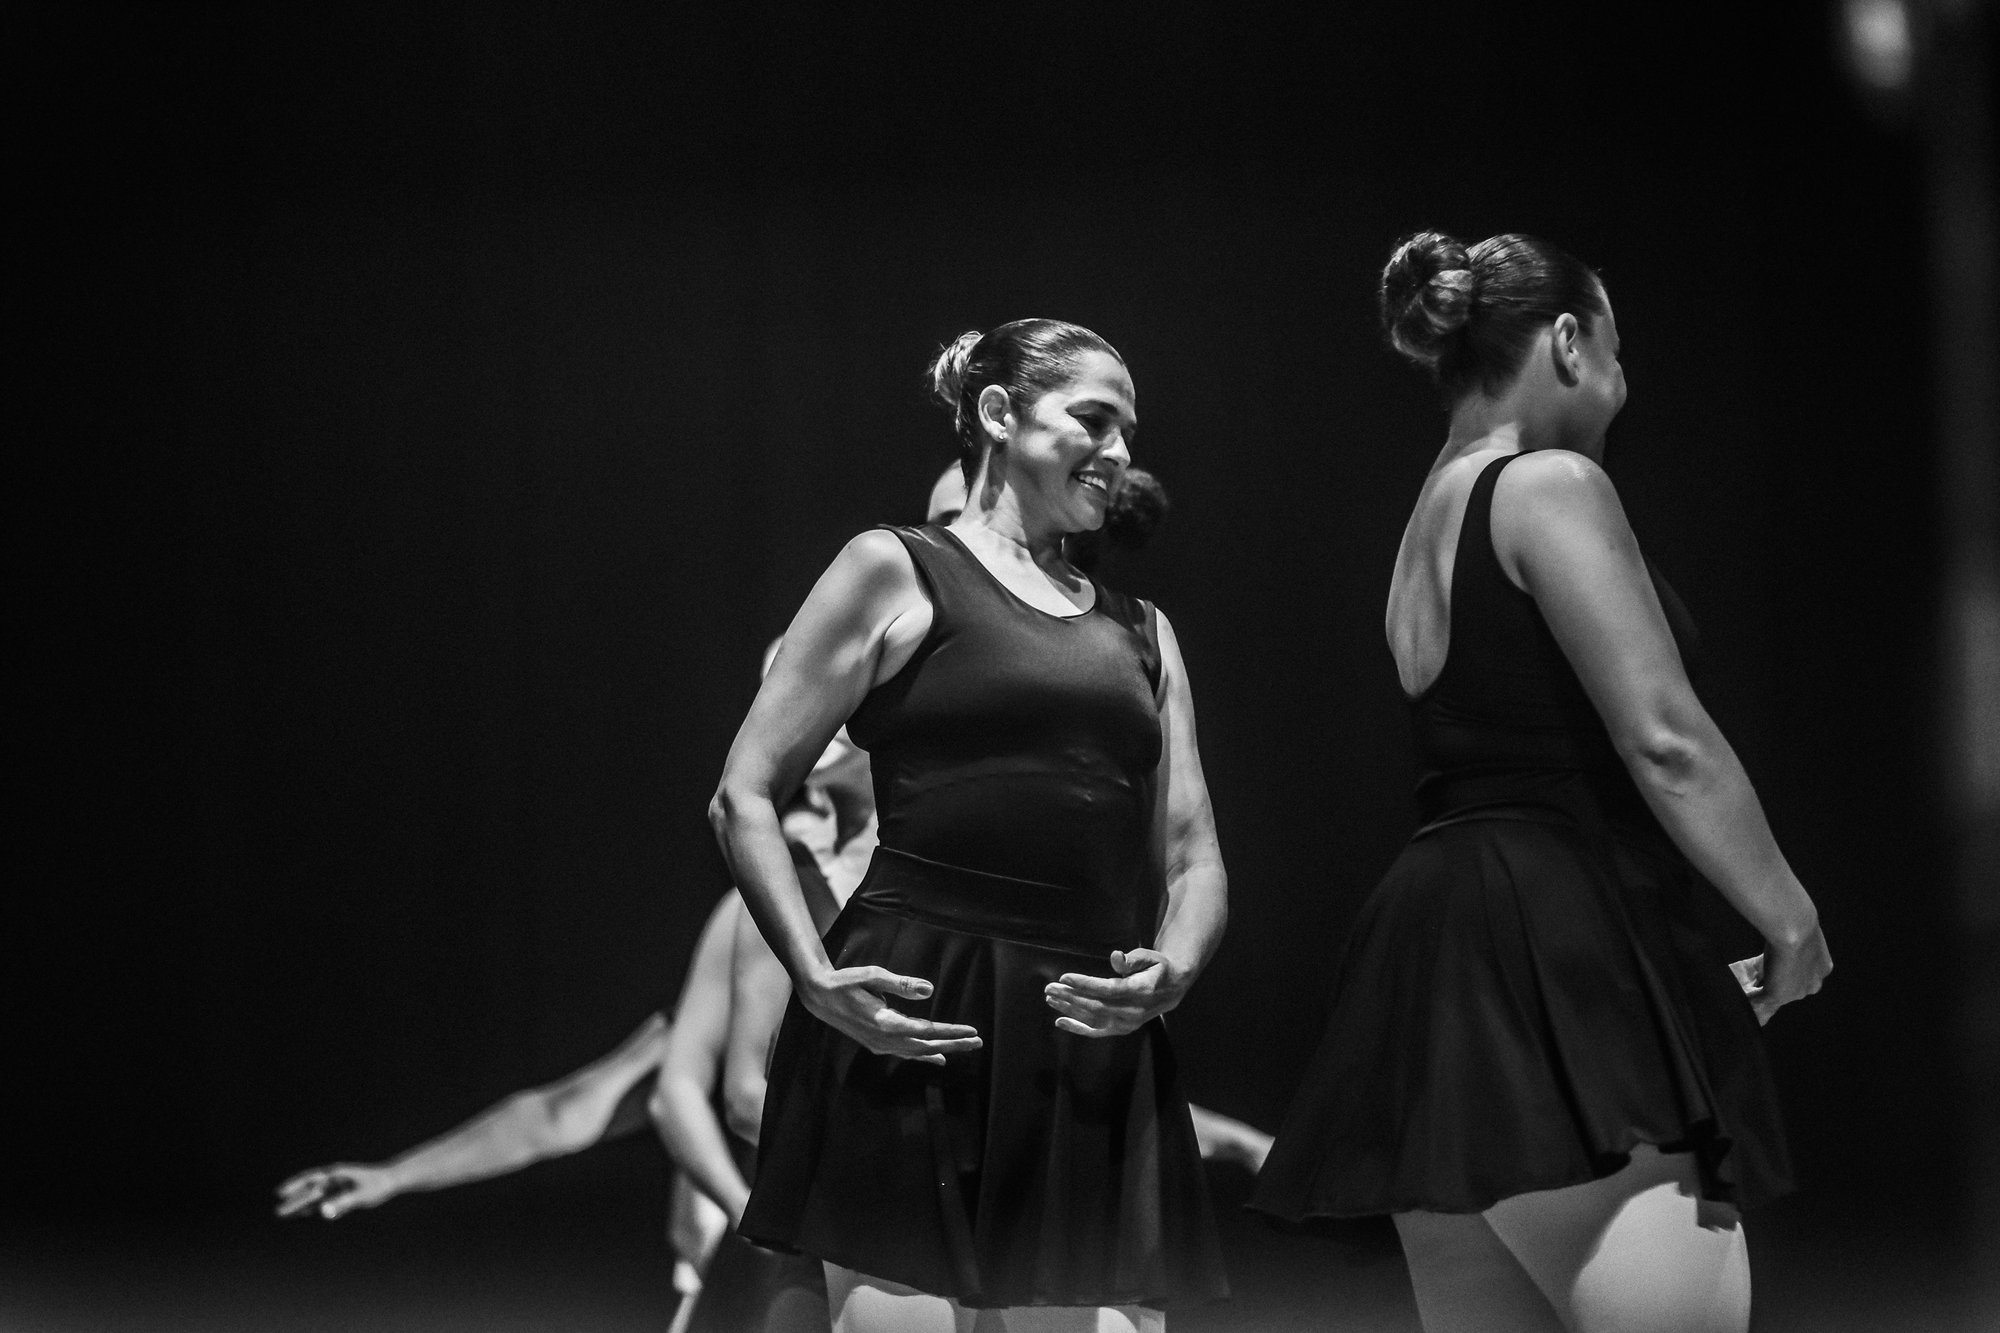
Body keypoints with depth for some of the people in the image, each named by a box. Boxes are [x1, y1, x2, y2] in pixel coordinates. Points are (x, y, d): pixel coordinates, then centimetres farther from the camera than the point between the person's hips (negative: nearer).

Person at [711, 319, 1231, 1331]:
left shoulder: (1140, 633, 24)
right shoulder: (897, 573, 7)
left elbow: (1193, 861, 19)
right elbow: (745, 798, 2)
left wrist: (1171, 968, -4)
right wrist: (819, 980, -12)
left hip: (1094, 1045, 5)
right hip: (921, 1030, -5)